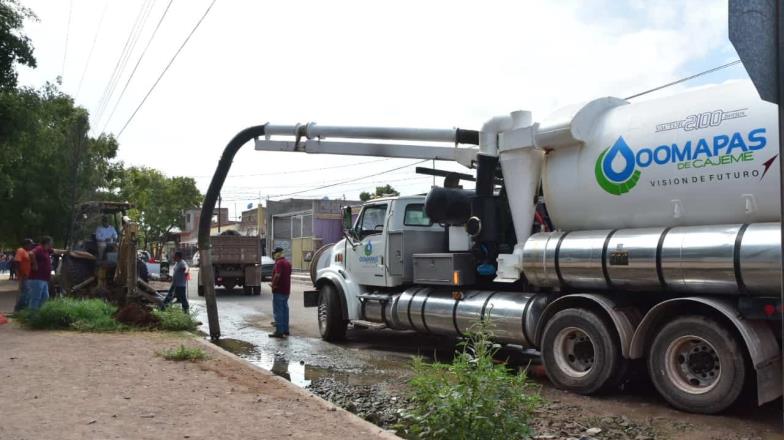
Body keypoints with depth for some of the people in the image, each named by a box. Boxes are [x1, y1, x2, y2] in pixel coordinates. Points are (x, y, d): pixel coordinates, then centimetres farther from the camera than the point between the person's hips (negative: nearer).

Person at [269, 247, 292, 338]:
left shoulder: (279, 263, -16)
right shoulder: (287, 263, 14)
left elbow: (277, 275, -28)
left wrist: (274, 285, -15)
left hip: (279, 290, -9)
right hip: (286, 290, 9)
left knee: (278, 311, -4)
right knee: (285, 310, 14)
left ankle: (279, 332, -4)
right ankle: (285, 330, 19)